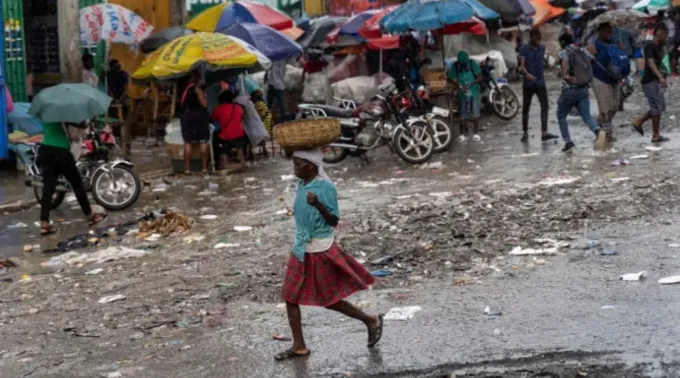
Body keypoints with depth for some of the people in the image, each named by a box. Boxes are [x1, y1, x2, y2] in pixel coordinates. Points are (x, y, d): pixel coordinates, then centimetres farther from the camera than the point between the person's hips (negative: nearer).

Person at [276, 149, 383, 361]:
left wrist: (318, 204, -33)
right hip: (302, 249, 8)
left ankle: (371, 321, 21)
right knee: (290, 296, 6)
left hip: (320, 250, -8)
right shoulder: (301, 185, 4)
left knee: (328, 299, 3)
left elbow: (334, 222, -18)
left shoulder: (325, 187, -19)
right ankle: (299, 346, 14)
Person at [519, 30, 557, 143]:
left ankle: (544, 133, -16)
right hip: (528, 83, -3)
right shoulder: (524, 49, -6)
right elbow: (522, 65, -18)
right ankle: (525, 133, 18)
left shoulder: (542, 48, 9)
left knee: (544, 106, -10)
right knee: (526, 108, 6)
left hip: (540, 83, 3)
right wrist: (527, 73, -36)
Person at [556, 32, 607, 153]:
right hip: (584, 89, 5)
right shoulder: (583, 52, 16)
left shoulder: (563, 53, -3)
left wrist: (565, 74, -26)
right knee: (586, 116, 0)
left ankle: (568, 142, 5)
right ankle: (599, 132, -29)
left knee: (561, 116, 12)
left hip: (570, 89, -5)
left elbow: (565, 60, -24)